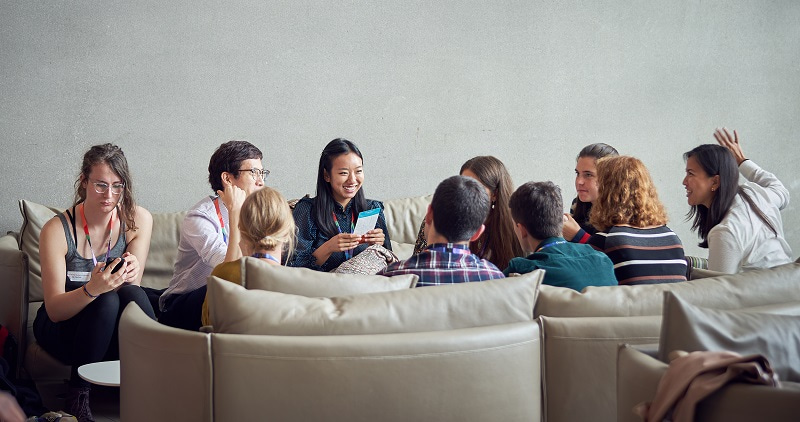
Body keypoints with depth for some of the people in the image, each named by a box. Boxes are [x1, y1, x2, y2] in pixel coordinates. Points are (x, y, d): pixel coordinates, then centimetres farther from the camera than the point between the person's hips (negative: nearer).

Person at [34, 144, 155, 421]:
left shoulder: (138, 220, -8)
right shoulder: (57, 230, -17)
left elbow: (133, 286, -11)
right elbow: (54, 310, -19)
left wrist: (130, 274, -37)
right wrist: (92, 289, -41)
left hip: (116, 328, 2)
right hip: (61, 328, -2)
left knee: (133, 294, -31)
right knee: (107, 301, -34)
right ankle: (77, 398, -19)